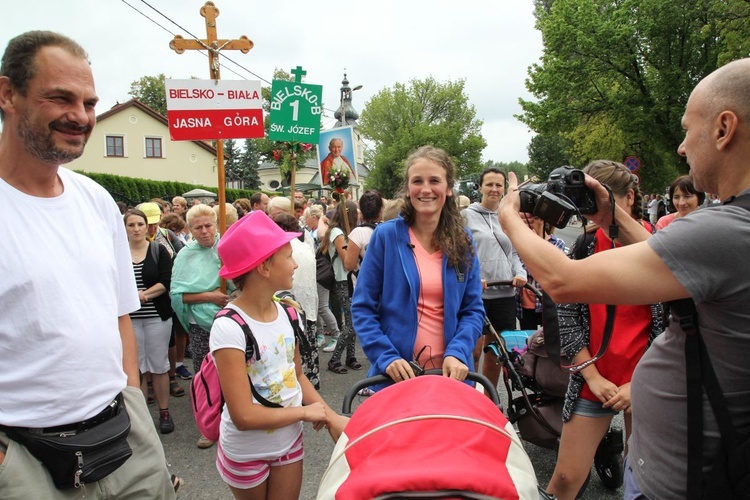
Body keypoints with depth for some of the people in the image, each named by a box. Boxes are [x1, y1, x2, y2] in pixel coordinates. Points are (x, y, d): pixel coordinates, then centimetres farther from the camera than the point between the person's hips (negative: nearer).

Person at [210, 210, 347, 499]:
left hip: (290, 440, 4)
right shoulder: (229, 327, -26)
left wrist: (332, 417, -9)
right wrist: (306, 411, -16)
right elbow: (244, 416, -27)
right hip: (246, 453, -4)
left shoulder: (286, 312, -8)